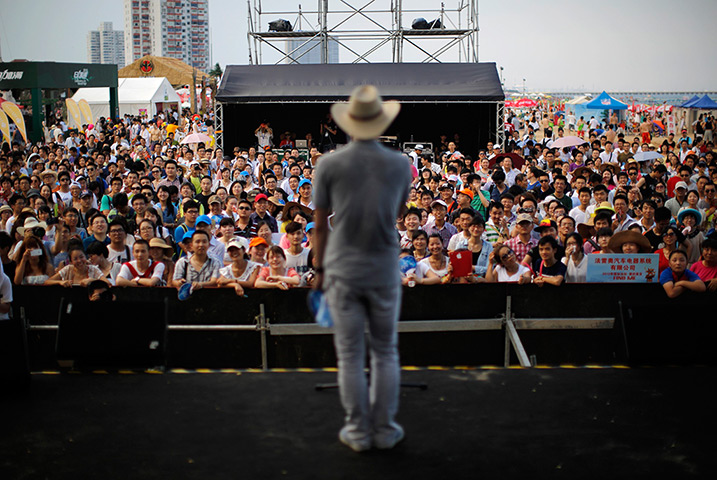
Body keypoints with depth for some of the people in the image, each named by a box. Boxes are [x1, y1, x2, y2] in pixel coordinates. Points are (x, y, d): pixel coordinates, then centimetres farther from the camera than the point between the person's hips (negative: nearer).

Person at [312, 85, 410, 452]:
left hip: (342, 273, -1)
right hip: (384, 273, 1)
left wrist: (319, 270, 11)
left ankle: (358, 431, 15)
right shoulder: (399, 165, -4)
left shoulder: (329, 165, -8)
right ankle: (385, 429, 18)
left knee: (350, 355, 8)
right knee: (385, 353, 14)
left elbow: (320, 226, 0)